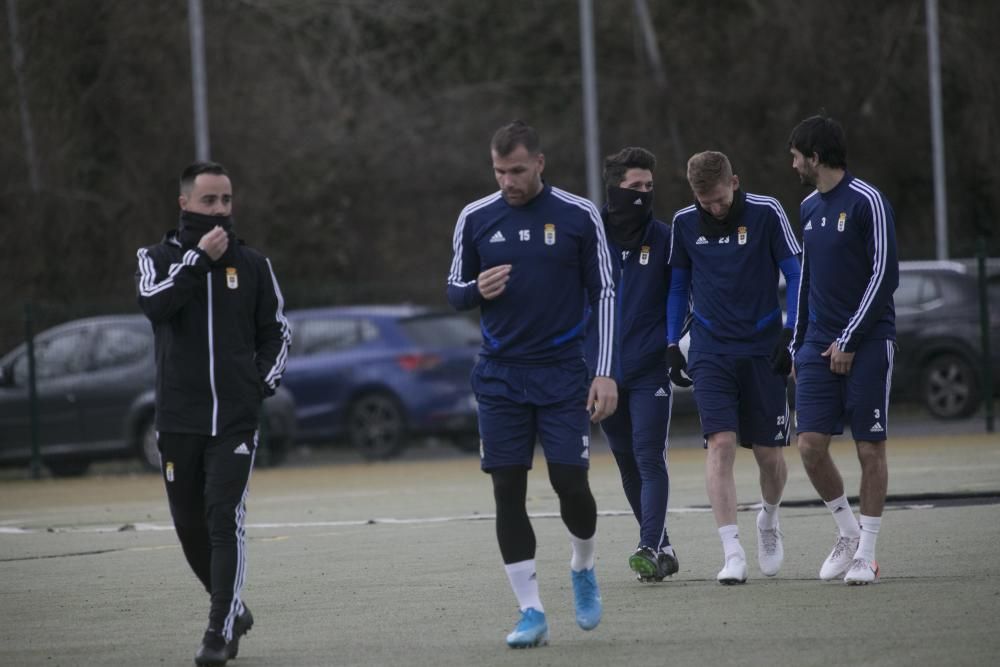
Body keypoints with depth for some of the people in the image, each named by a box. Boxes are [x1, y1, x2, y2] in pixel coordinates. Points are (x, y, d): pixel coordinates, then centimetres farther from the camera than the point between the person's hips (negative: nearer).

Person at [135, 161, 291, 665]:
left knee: (225, 520, -13)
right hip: (178, 419, 1)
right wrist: (199, 259, -20)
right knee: (190, 525, 9)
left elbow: (276, 331, 17)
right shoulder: (158, 258, 4)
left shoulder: (252, 265, 8)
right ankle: (233, 609, 30)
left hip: (235, 418, -1)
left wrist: (264, 382, 3)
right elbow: (154, 303, -17)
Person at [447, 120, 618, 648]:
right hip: (500, 376, 2)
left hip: (562, 373, -2)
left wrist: (605, 372, -5)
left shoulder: (578, 216, -3)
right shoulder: (475, 219, 3)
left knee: (570, 482, -6)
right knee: (508, 490, -4)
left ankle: (583, 569, 25)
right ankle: (531, 612, 2)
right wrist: (477, 290, -13)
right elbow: (455, 290, 12)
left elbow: (603, 294, 1)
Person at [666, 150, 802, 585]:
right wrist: (671, 344, 8)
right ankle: (732, 552, -18)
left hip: (762, 349, -1)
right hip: (711, 350, 1)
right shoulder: (684, 223, 2)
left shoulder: (765, 213, -6)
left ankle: (769, 521, 36)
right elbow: (678, 285, 15)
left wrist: (790, 334, -9)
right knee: (720, 443, -15)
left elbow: (796, 275, 0)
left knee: (768, 452, 4)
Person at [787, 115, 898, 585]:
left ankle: (865, 554, 5)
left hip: (866, 344, -6)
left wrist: (848, 341, -14)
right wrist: (797, 345, 17)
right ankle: (848, 532, 15)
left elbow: (884, 276, -13)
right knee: (810, 445, -3)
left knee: (870, 449, -2)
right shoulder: (809, 207, 14)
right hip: (819, 345, 6)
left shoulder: (867, 202, -9)